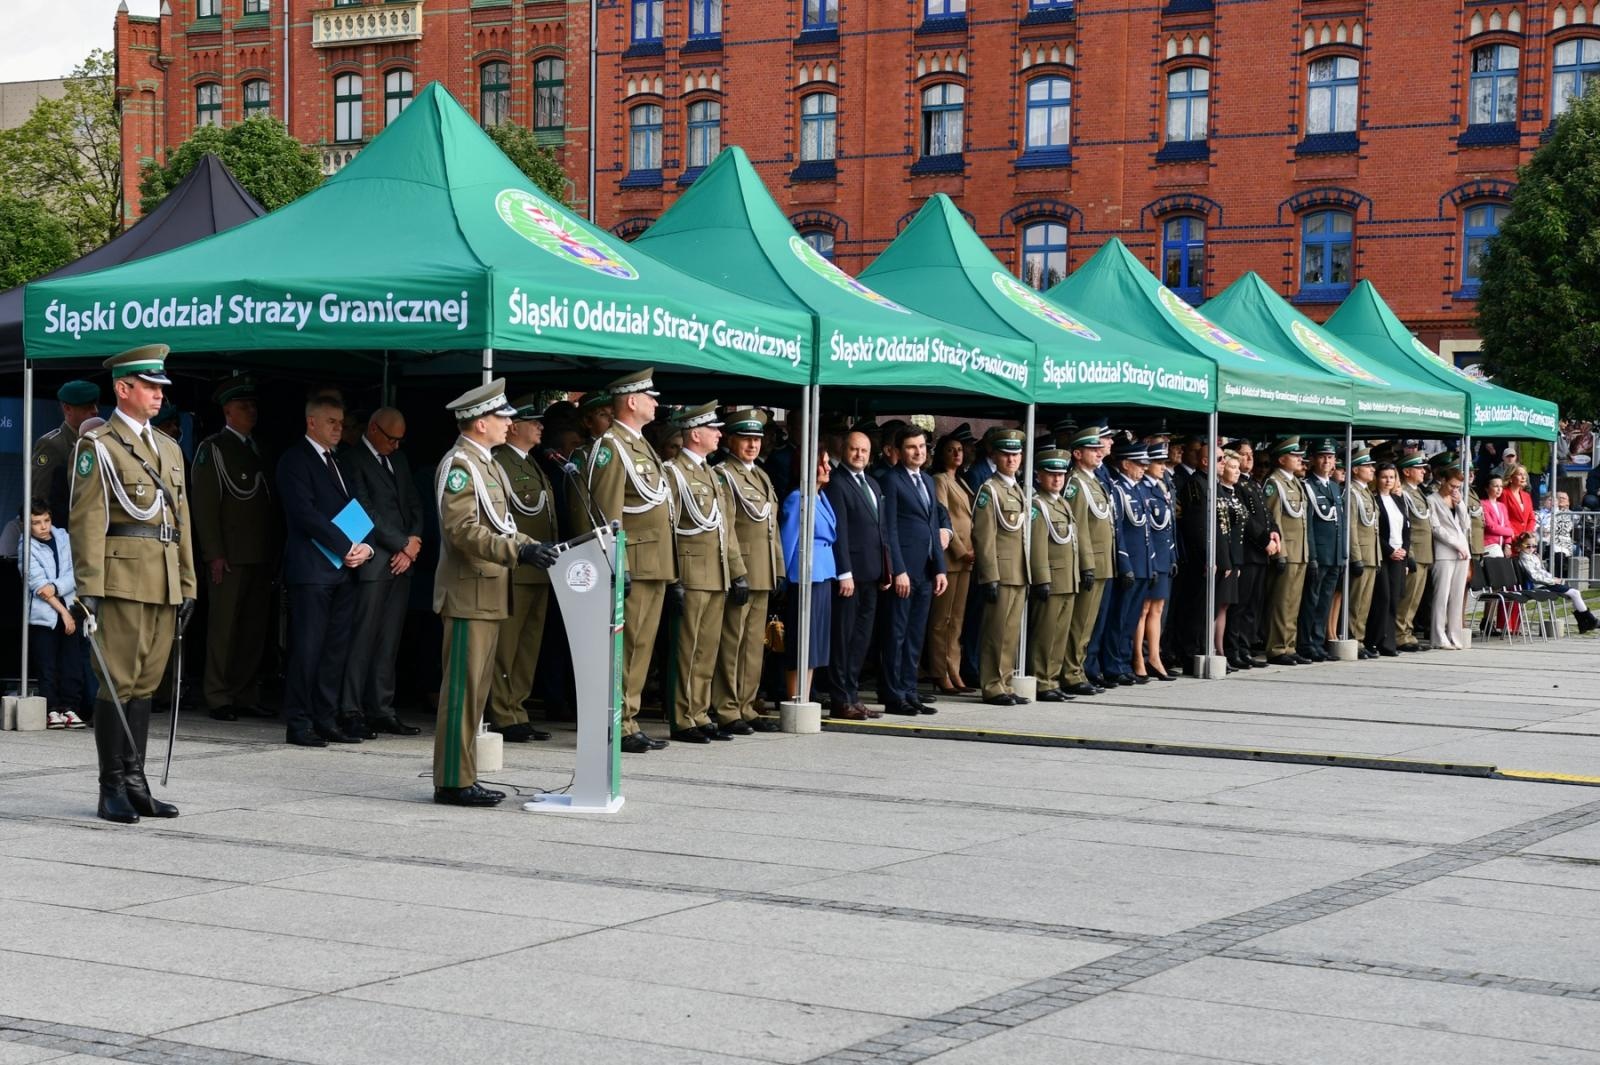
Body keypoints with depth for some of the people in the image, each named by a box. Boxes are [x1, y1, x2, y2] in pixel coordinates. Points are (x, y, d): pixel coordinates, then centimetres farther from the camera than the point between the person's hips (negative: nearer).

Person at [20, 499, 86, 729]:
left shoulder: (63, 537, 8)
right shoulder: (27, 549, -2)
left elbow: (76, 572, 1)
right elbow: (38, 584, -8)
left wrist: (55, 587, -16)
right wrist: (63, 612, -11)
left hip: (69, 610, 3)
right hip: (43, 615, -3)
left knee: (73, 664, -1)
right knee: (46, 666, -3)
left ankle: (70, 707, 4)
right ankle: (51, 710, 1)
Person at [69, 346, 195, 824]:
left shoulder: (169, 448, 19)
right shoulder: (98, 445, -2)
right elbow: (86, 519, -9)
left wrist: (187, 584, 15)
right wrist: (89, 587, -15)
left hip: (164, 583, 7)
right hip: (122, 578, -7)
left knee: (146, 683, 9)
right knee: (118, 682, -5)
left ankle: (135, 784, 14)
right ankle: (112, 790, -1)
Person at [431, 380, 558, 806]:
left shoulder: (486, 464, 17)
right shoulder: (458, 464, -13)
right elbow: (463, 531, -22)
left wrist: (534, 547, 8)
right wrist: (520, 552, -28)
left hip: (488, 594, 10)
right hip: (469, 593, -10)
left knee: (474, 690, 12)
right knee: (462, 688, -7)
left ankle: (463, 777, 17)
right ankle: (453, 782, -4)